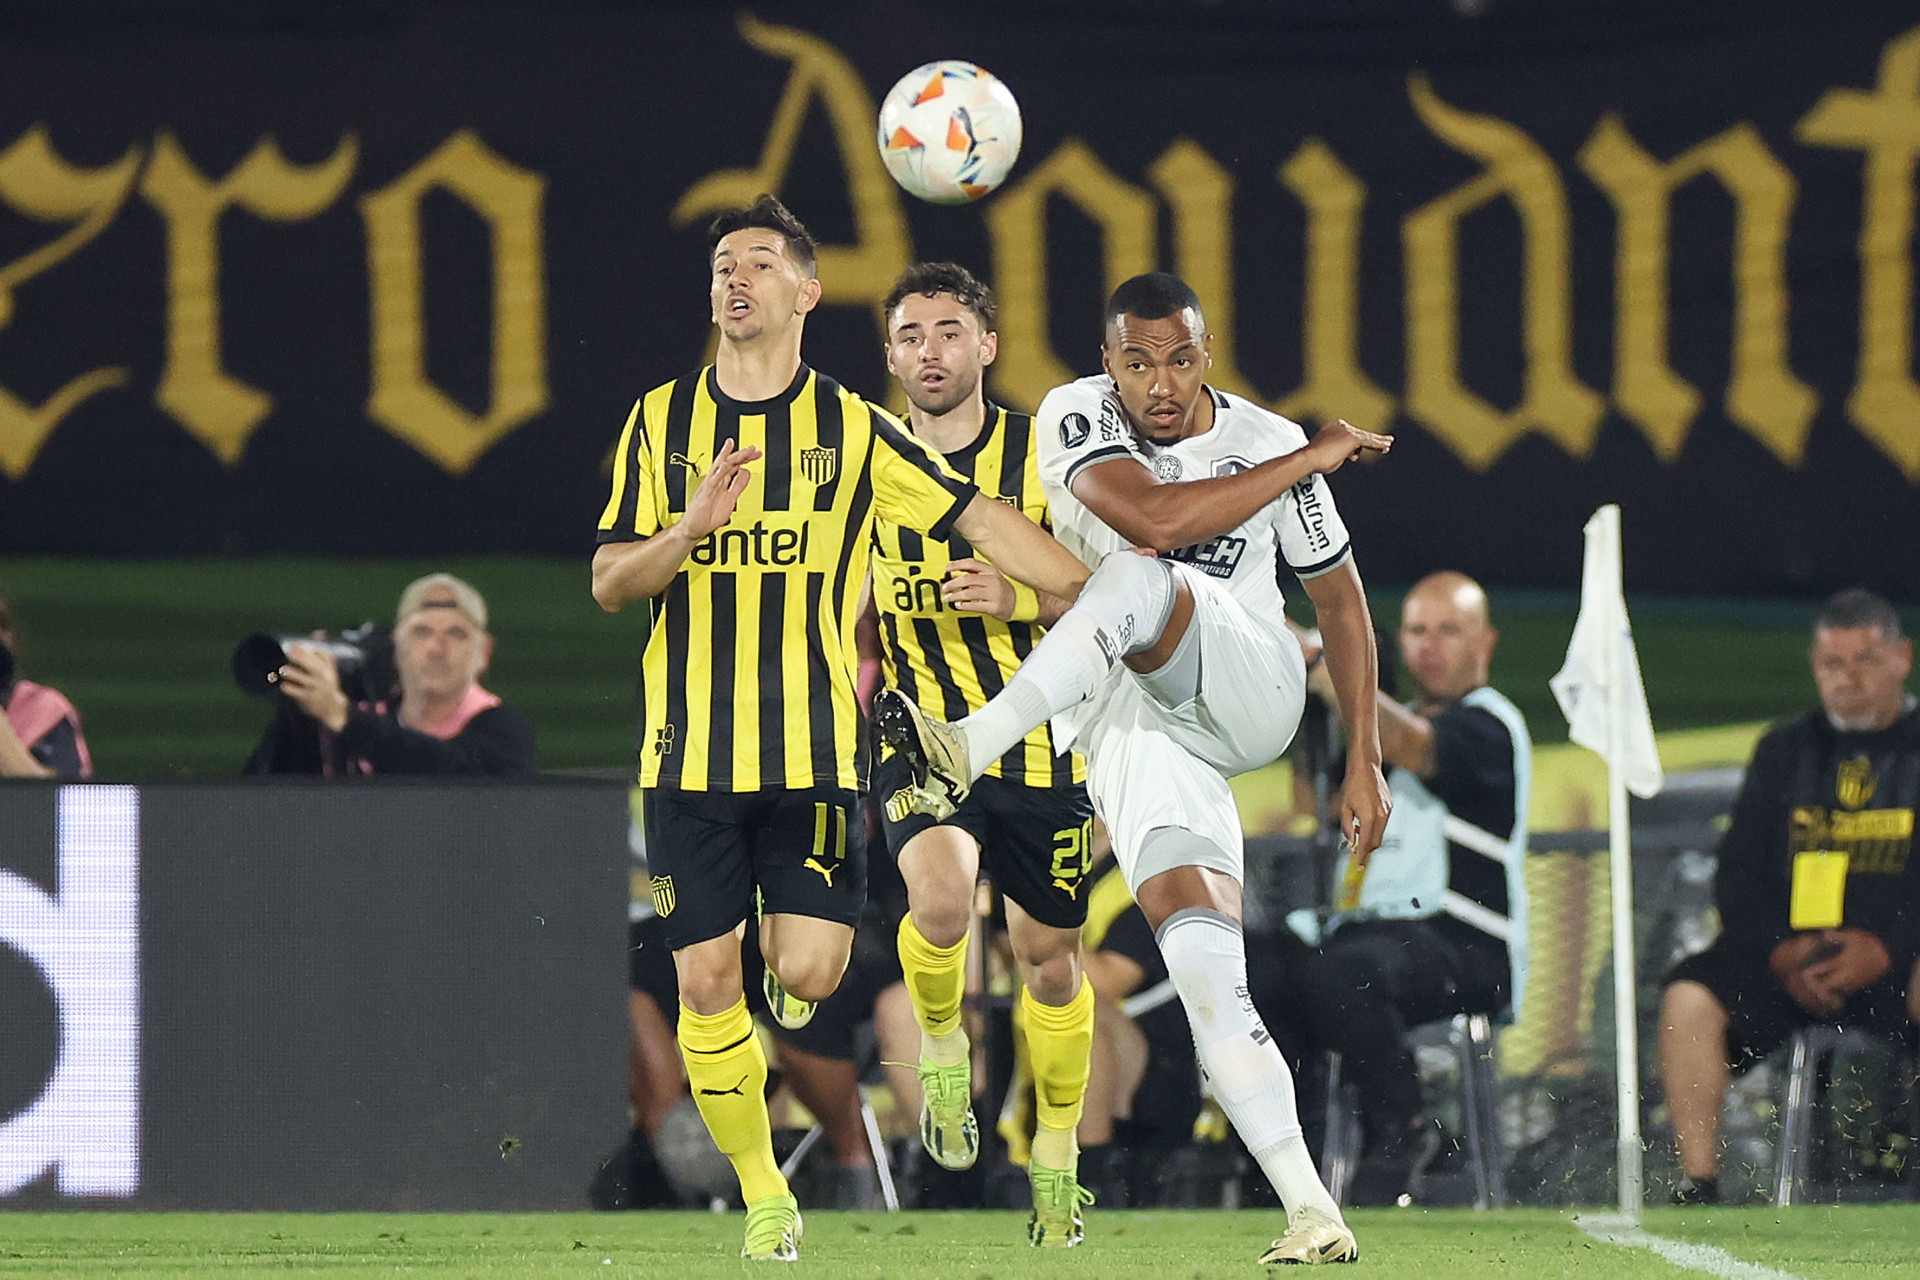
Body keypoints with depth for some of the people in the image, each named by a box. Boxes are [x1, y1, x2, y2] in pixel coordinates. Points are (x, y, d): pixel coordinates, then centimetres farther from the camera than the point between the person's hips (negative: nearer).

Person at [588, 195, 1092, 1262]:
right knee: (706, 984, -2)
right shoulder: (662, 420, 6)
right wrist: (693, 527, -15)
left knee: (808, 973, -13)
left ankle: (795, 957, 25)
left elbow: (982, 519, 3)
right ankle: (764, 1196, 13)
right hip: (690, 752, 1)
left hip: (815, 749, -1)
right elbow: (609, 583, 4)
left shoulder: (852, 430, 3)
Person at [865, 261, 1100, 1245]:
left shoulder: (1044, 459, -4)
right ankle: (940, 1045, 2)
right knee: (941, 900, -29)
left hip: (1039, 740, 0)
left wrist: (1022, 595, -19)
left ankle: (1056, 1155, 30)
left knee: (1047, 952, 9)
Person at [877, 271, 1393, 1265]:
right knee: (1203, 967, -15)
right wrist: (1310, 461, -15)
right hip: (1132, 729, 0)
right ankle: (1311, 1213, -17)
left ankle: (973, 746, -42)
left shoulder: (1262, 441, 4)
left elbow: (1338, 597, 14)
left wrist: (1364, 761, 10)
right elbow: (1156, 519, -22)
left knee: (1140, 583, -31)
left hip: (1245, 689, 0)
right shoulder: (1076, 418, -2)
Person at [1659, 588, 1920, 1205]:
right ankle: (1696, 1183, -23)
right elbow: (1737, 875, 14)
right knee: (1690, 997, -24)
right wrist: (1781, 951, -7)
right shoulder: (1785, 751, 19)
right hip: (1789, 954, 3)